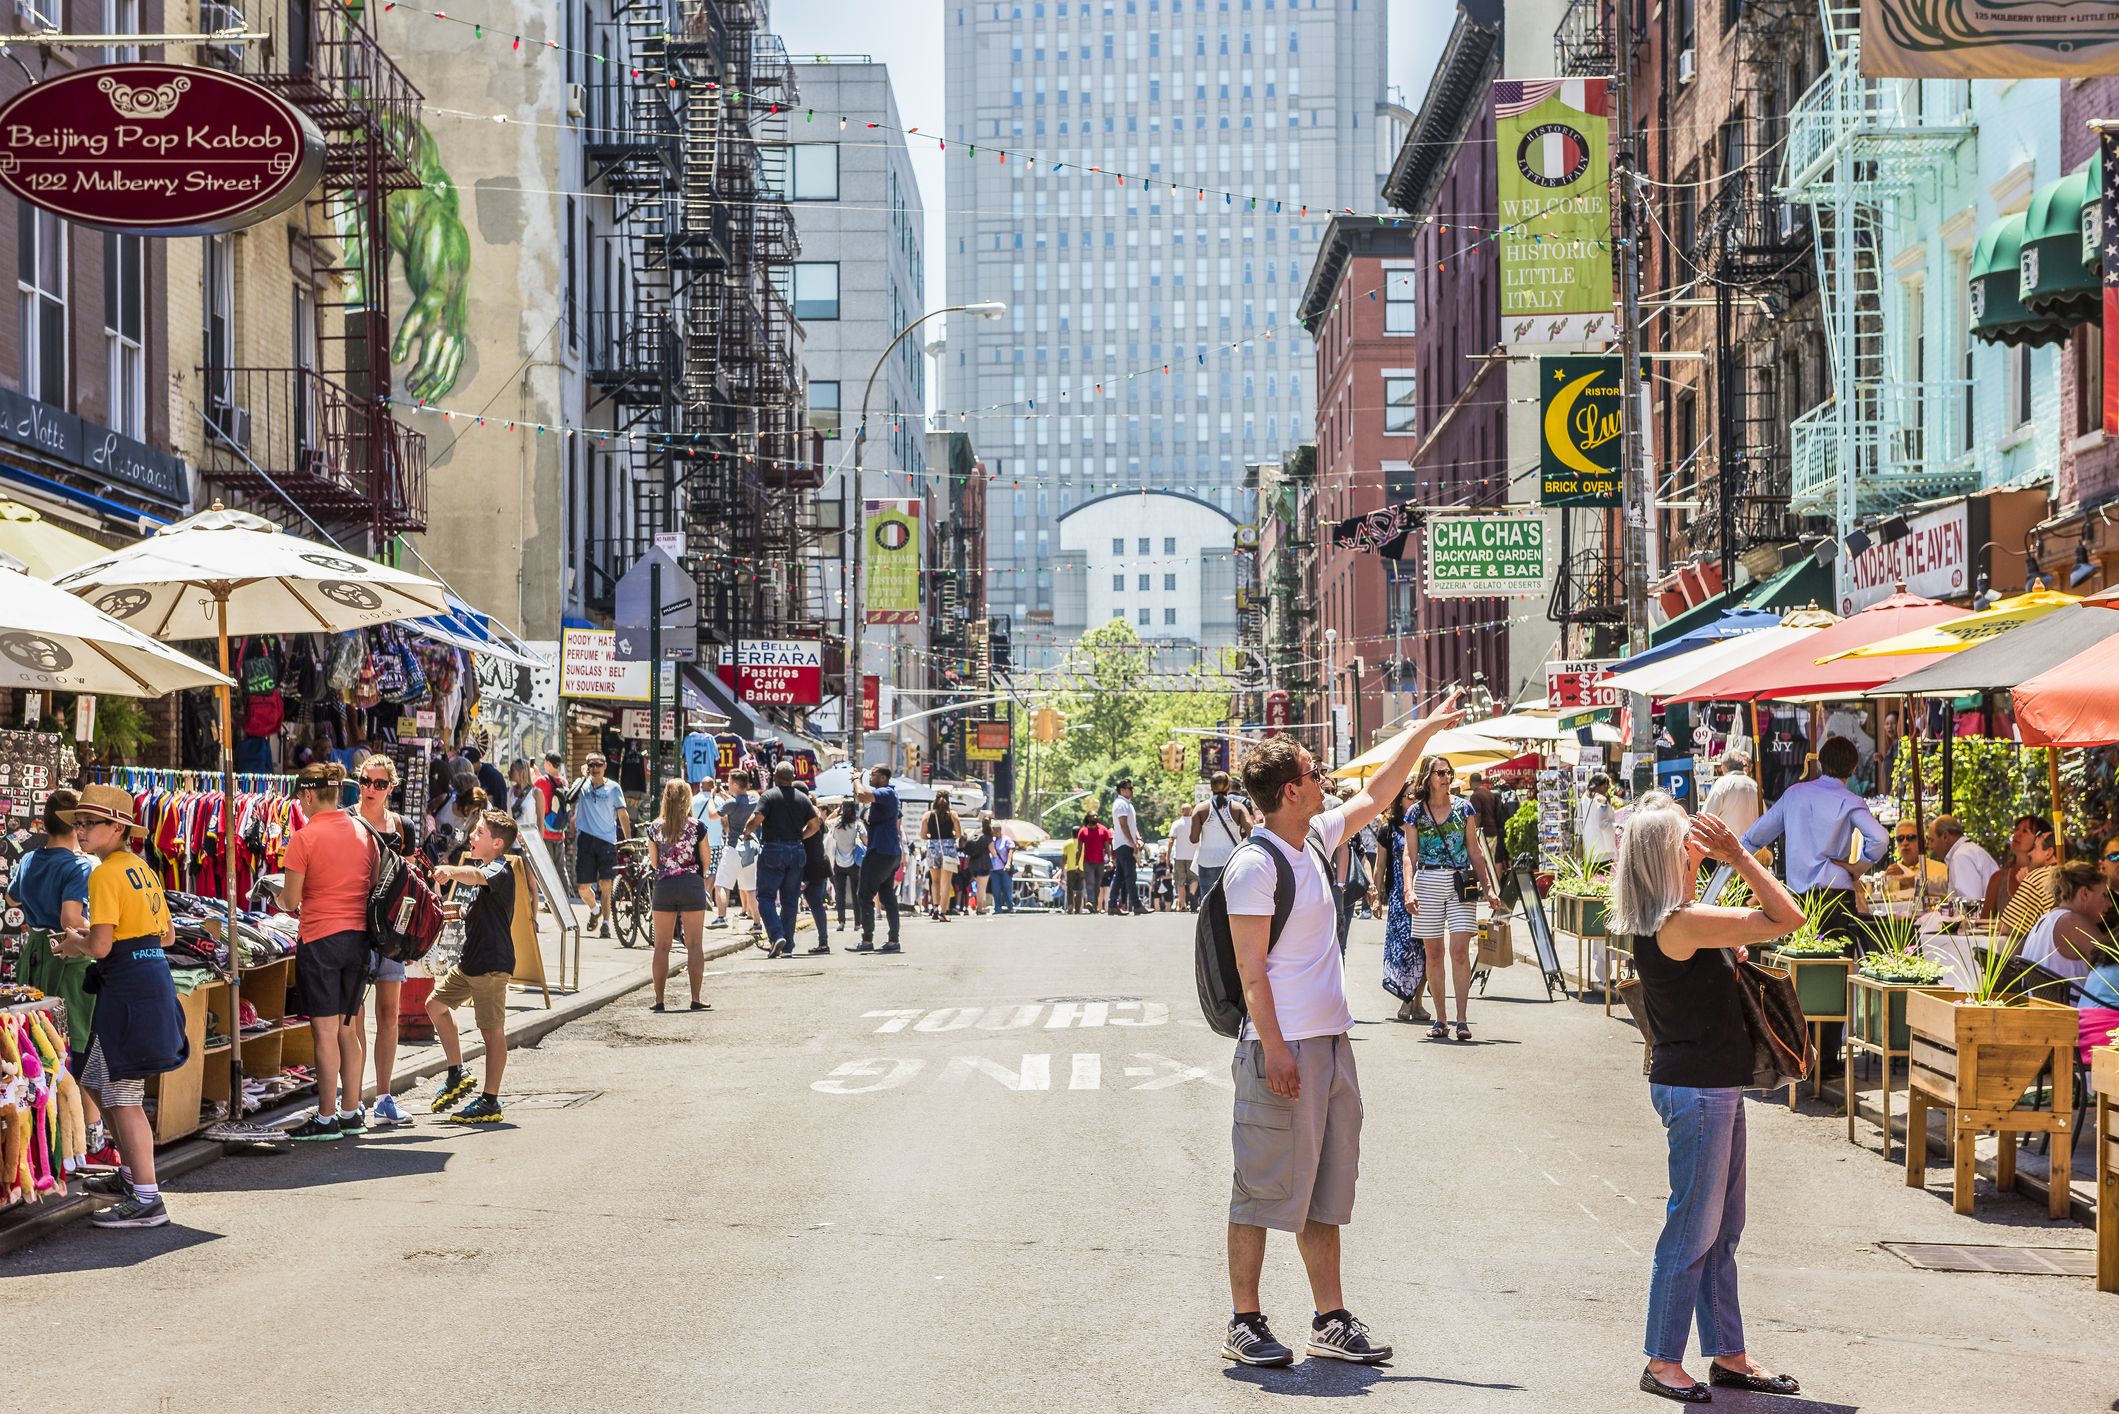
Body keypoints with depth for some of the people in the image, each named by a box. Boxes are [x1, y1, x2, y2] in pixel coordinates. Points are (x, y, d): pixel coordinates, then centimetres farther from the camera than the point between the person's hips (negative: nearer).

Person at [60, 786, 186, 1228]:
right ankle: (133, 1174, 31)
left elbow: (100, 946, -21)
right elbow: (167, 933, 21)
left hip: (127, 989, -10)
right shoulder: (142, 868, 14)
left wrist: (74, 943, 1)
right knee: (98, 1081, 22)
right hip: (154, 981, 10)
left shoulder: (105, 874, -13)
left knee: (122, 1096, -6)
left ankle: (146, 1200, -7)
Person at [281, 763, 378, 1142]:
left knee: (325, 1031, -2)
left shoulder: (304, 838, -11)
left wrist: (281, 895, 13)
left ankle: (326, 1119, 1)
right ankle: (351, 1112, 18)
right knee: (348, 1029, 13)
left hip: (320, 938, -6)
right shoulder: (363, 833, 7)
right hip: (359, 936, 6)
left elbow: (291, 900, -9)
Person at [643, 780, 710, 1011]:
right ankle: (696, 999, 1)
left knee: (661, 946, 7)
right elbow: (705, 862, 3)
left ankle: (659, 999, 6)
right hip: (692, 885, -1)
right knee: (695, 945, 4)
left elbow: (654, 862, 7)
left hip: (664, 886, 1)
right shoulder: (697, 827, -6)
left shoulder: (655, 828, -1)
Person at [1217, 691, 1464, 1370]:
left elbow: (1375, 794, 27)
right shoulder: (1255, 863, -13)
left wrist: (1425, 730, 29)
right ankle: (1244, 1323, 6)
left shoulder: (1316, 838, 11)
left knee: (1324, 1186, 11)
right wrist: (1273, 1049, -20)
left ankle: (1330, 1320, 17)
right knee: (1264, 1187, -2)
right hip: (1283, 1047, -9)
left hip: (1331, 1042, 9)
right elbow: (1250, 966, -16)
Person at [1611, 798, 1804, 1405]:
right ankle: (1663, 1361, 9)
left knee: (1723, 1226, 16)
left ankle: (1728, 1355, 24)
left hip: (1714, 1086, 10)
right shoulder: (1682, 922, -22)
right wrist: (1738, 855, -14)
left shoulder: (1665, 918, 7)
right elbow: (1787, 917, -19)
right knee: (1693, 1228, -1)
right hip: (1697, 1088, -10)